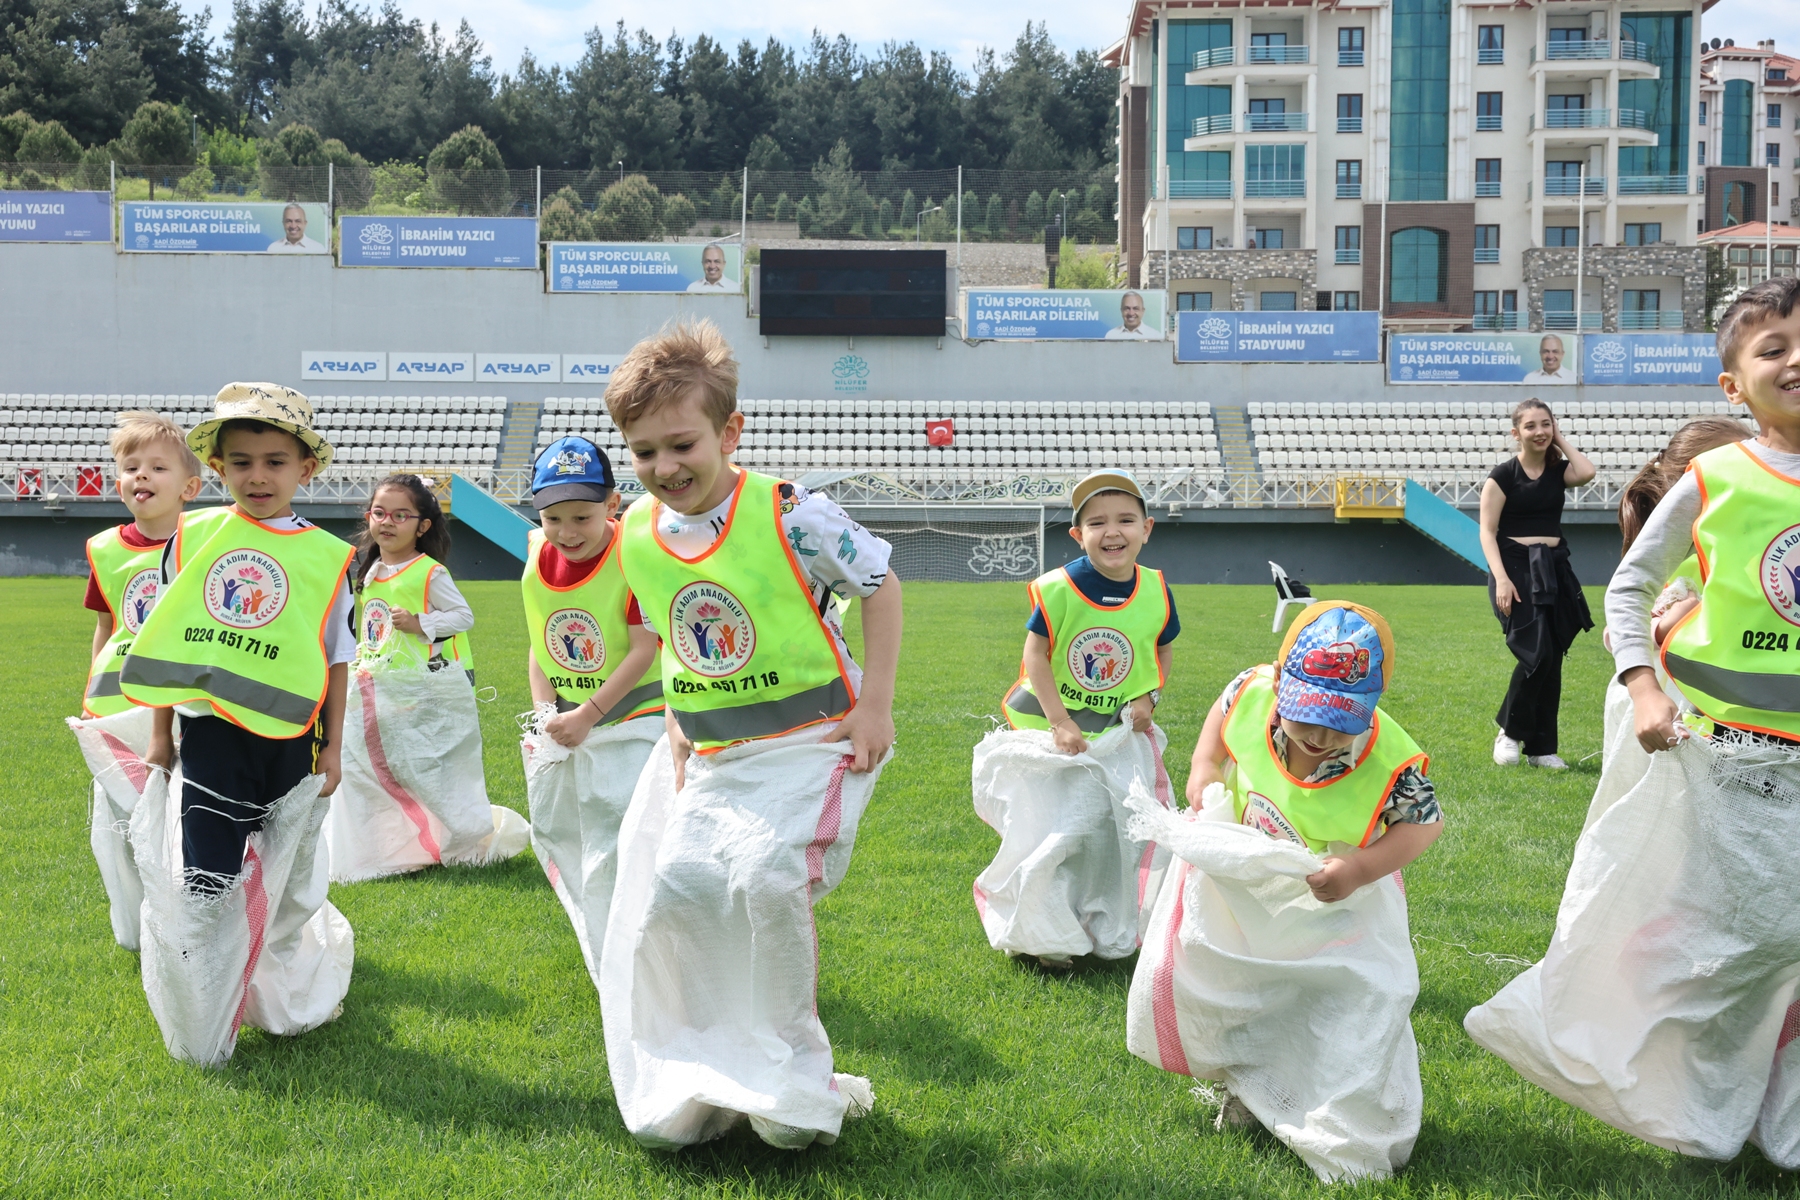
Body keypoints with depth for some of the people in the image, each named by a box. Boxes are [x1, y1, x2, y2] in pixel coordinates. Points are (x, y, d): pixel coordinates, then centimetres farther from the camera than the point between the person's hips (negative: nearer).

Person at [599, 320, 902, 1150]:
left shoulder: (790, 515, -17)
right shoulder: (638, 534, -1)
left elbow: (880, 582, -7)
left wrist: (876, 706, -10)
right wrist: (678, 725, 11)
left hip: (812, 739, -6)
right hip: (710, 754, 6)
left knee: (769, 878, -23)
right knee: (673, 891, -2)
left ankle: (795, 1076, -1)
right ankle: (700, 1071, 19)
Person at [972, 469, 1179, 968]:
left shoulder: (1155, 591, -6)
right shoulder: (1058, 588, -18)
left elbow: (1165, 647, 11)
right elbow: (1034, 655, -13)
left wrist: (1150, 696, -5)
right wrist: (1060, 723, -17)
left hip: (1123, 733, 3)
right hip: (1054, 727, -3)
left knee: (1122, 830, 8)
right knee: (1053, 835, 2)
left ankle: (1111, 931, 28)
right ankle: (1048, 935, 19)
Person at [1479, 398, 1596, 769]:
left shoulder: (1558, 470, 9)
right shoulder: (1503, 475, -3)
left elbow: (1587, 472, -15)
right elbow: (1487, 531, -7)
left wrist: (1561, 440, 0)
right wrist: (1500, 578, -18)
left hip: (1554, 568, 5)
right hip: (1516, 567, -5)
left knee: (1552, 659, 5)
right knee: (1536, 653, -17)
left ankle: (1541, 747, 13)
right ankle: (1509, 731, 3)